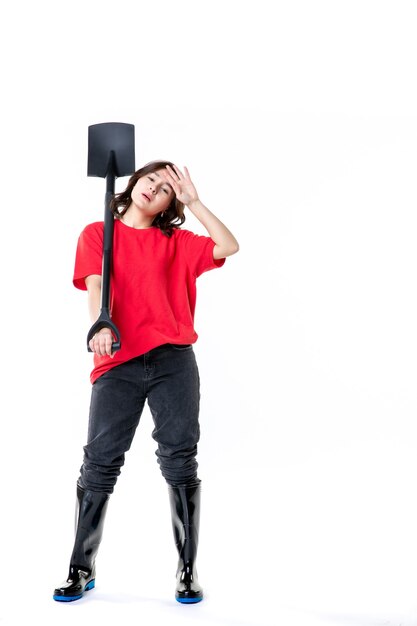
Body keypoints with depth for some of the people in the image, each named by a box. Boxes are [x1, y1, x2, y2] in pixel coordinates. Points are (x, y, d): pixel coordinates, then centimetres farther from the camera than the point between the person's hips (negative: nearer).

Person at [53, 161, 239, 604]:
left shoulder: (177, 242, 14)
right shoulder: (98, 234, 12)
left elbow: (229, 247, 3)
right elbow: (95, 284, -3)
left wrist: (194, 202, 3)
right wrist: (101, 326, -21)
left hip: (174, 362, 1)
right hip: (117, 364, -1)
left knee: (179, 460, 1)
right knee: (100, 463, -2)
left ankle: (187, 571, 10)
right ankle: (81, 570, 12)